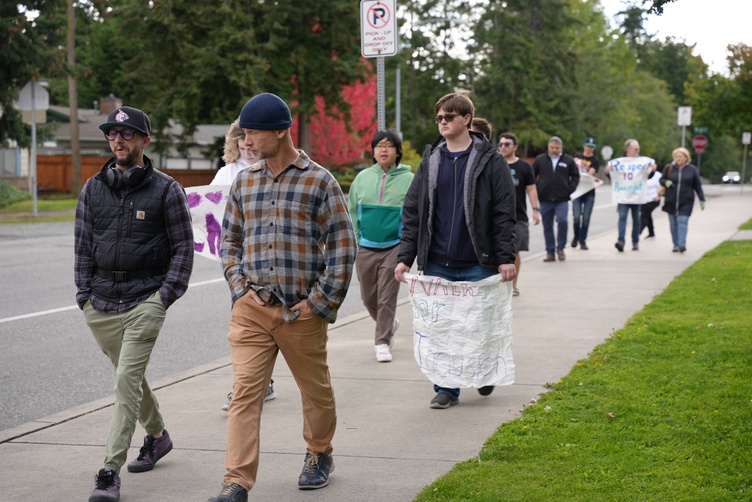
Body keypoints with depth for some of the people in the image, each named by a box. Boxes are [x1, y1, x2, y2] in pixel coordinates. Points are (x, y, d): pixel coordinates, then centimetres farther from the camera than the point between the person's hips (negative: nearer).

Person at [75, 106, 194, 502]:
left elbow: (183, 247, 0)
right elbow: (82, 245, 13)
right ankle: (157, 435, 40)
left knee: (127, 380, -13)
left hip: (145, 300, -5)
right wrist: (84, 294, 6)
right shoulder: (93, 188, 9)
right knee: (130, 376, 16)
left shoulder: (166, 190, -1)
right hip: (100, 303, 5)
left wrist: (166, 295, -7)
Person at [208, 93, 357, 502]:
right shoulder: (243, 182, 8)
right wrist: (240, 288, 2)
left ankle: (319, 456, 38)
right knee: (244, 393, -7)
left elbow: (343, 248, -5)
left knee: (315, 390, 14)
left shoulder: (319, 181, -4)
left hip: (303, 311, -2)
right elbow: (229, 241, 16)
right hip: (252, 310, 3)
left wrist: (319, 302, -9)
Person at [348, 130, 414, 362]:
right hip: (365, 248, 3)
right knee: (369, 297, 11)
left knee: (387, 298, -4)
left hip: (394, 247, -3)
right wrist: (355, 239, 5)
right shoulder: (362, 177, 5)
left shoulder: (408, 179, -4)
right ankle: (389, 325, 38)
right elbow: (352, 210, 11)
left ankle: (382, 342, 7)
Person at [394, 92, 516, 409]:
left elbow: (504, 213, -3)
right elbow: (412, 212, 9)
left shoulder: (489, 161, -1)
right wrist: (405, 257, 2)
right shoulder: (430, 161, 9)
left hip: (477, 264, -3)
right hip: (436, 264, 3)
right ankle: (447, 387, 16)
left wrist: (505, 258, -10)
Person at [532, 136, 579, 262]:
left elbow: (575, 176, 14)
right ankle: (550, 252, 11)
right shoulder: (540, 160, 5)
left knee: (562, 221, -17)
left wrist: (570, 189, 1)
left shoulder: (568, 160, 6)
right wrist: (537, 189, 1)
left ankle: (560, 248, 0)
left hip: (562, 199, -1)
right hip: (545, 199, 1)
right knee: (547, 226, 4)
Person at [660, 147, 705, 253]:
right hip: (671, 201, 2)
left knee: (682, 221, -14)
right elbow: (661, 180, 12)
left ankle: (682, 244, -21)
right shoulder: (668, 168, 4)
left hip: (686, 202, -2)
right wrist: (666, 182, -12)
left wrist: (702, 200, 4)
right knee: (673, 223, 5)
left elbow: (697, 186, 7)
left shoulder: (692, 170, 3)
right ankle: (676, 245, 13)